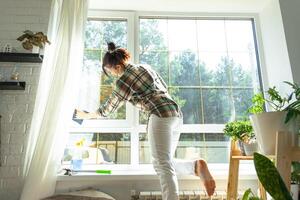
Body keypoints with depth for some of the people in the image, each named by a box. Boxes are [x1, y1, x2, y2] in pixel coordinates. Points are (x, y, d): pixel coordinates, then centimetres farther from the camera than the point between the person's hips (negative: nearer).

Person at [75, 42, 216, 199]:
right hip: (176, 114, 9)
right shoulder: (145, 67, 20)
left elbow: (108, 108, 8)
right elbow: (164, 88, 26)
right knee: (166, 162, 14)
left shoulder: (123, 80, -3)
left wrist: (86, 115, 23)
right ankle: (197, 166, -6)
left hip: (161, 116, -9)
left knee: (162, 165, -9)